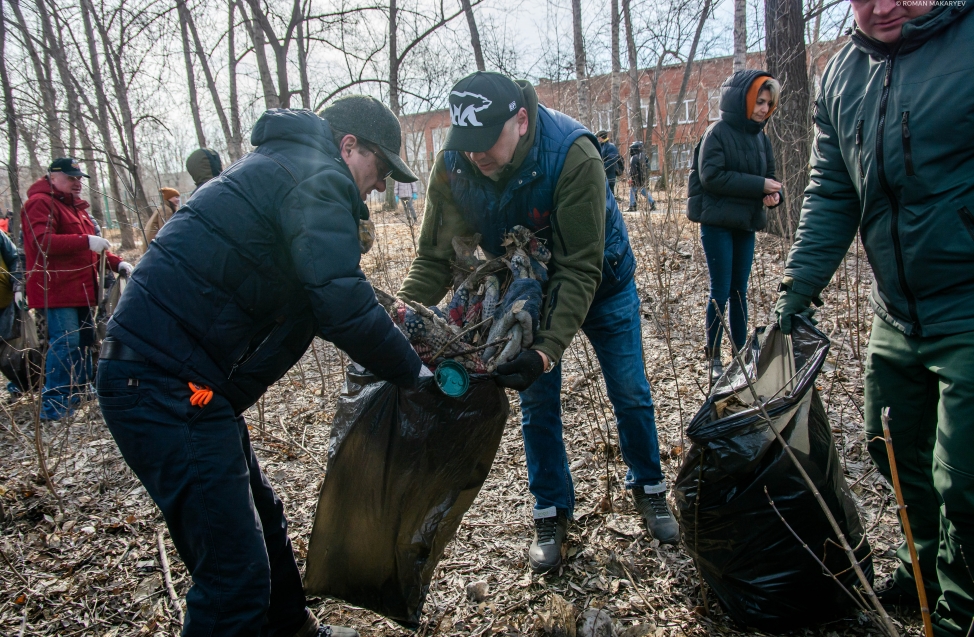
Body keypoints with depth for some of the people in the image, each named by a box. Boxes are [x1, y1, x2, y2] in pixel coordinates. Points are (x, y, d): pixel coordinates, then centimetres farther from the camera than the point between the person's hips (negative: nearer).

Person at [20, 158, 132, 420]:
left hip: (79, 288, 10)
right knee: (65, 343, -14)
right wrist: (87, 241, -28)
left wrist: (117, 263, 10)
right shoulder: (40, 203, -7)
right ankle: (53, 406, -8)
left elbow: (91, 248, 27)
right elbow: (41, 242, -22)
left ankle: (80, 397, 26)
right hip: (56, 289, -10)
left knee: (83, 341, 14)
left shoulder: (75, 207, 23)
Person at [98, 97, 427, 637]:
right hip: (169, 389, -11)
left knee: (261, 520, 24)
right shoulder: (317, 177, -12)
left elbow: (323, 287, 27)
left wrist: (388, 315, 16)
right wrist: (415, 373, -9)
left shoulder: (281, 165, 21)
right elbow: (342, 309, -22)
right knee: (236, 572, -6)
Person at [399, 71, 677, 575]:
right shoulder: (454, 165, -25)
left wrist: (547, 350, -44)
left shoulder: (574, 154, -37)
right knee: (537, 401, 4)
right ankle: (551, 511, 23)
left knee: (630, 392, 8)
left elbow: (580, 268, -36)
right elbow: (435, 258, -19)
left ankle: (649, 488, 33)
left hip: (600, 280, -2)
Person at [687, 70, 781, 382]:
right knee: (721, 290, -4)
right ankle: (713, 357, 9)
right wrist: (759, 185, -20)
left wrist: (773, 193, -6)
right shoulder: (718, 132, -9)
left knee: (739, 290, 12)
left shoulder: (760, 137, 11)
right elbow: (712, 176, -19)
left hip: (746, 224, 6)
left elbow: (767, 175, 17)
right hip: (718, 223, -6)